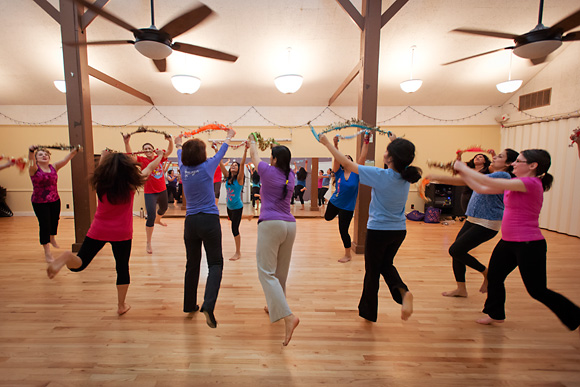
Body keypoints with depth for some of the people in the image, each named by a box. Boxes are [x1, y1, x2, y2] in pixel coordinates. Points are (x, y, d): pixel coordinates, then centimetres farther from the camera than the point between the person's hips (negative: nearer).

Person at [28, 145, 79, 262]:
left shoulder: (54, 167, 2)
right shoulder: (34, 169, -8)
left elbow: (66, 159, -11)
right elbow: (31, 161, -29)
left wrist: (75, 151, -26)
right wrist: (31, 151, -49)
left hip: (55, 200, 4)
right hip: (39, 202, -4)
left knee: (54, 221, 19)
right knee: (44, 224, -3)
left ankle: (52, 239, 49)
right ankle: (47, 252, 7)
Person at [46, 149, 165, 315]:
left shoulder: (101, 183, -7)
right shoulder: (131, 184, -13)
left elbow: (100, 167, 18)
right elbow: (151, 167, 2)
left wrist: (104, 154, 36)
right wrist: (160, 156, 19)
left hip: (98, 231, 2)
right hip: (122, 233, -1)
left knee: (79, 264, 11)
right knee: (122, 267, 14)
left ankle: (68, 257, -26)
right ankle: (121, 305, 25)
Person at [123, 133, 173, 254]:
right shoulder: (142, 160, -7)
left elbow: (169, 151, -13)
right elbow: (130, 155, -23)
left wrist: (170, 141, -32)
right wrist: (126, 143, -40)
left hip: (162, 190, 5)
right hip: (150, 193, -4)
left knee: (164, 209, 29)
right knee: (151, 216, -11)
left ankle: (158, 220, 65)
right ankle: (148, 243, 1)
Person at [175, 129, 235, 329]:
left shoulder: (183, 169, 4)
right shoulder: (207, 166, -7)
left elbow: (180, 156, 28)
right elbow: (221, 152, 12)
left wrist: (178, 144, 50)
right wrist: (228, 137, 31)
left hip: (190, 222, 5)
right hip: (209, 221, -5)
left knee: (192, 265, 17)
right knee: (215, 264, 3)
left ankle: (189, 305, 30)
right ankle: (208, 305, -12)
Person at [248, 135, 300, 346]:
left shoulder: (268, 171, -3)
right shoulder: (291, 176, 11)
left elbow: (253, 156, 16)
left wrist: (252, 142, 37)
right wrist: (274, 148, 47)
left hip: (270, 224, -7)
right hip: (289, 225, 7)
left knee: (267, 272, -5)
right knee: (281, 272, 18)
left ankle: (287, 316, -17)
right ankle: (274, 307, 37)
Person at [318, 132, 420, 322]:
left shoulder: (381, 175, -22)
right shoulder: (406, 176, -5)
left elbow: (346, 164, -19)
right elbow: (402, 159, 22)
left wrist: (327, 143, -10)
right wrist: (396, 142, 31)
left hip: (378, 230, -6)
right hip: (399, 230, 6)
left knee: (372, 271, 12)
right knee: (386, 264, 28)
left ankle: (368, 312, 29)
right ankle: (403, 291, 2)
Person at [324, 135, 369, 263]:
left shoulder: (356, 173, -11)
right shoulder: (339, 172, -10)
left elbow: (363, 157, -20)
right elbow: (336, 157, -24)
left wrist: (365, 143, -27)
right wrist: (335, 144, -38)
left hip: (347, 207, -3)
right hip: (334, 202, 3)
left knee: (343, 230, 2)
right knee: (327, 218, 27)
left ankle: (348, 255, 22)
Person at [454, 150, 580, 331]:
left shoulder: (532, 183, -19)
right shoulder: (515, 184, 9)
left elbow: (490, 182, -26)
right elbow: (482, 189, 9)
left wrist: (464, 168, -18)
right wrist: (463, 173, 2)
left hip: (529, 245, -9)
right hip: (508, 242, 9)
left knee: (537, 291, 4)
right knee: (494, 277, 17)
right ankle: (495, 314, 35)